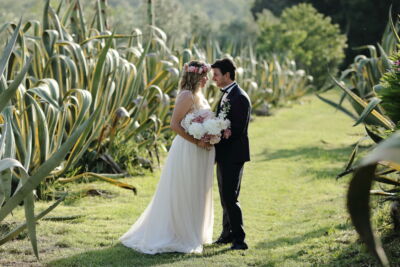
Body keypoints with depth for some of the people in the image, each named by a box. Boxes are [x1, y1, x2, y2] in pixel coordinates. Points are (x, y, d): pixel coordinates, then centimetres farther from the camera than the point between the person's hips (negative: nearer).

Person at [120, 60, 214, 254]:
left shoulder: (199, 95, 12)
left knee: (196, 194, 16)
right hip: (188, 150, -9)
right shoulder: (186, 96, -16)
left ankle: (193, 234, 27)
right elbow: (175, 125, -21)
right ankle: (177, 237, 8)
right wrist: (197, 141, -21)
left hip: (201, 153, 10)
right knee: (181, 195, 0)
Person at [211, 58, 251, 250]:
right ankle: (227, 234, 26)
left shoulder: (240, 98, -17)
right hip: (224, 154, 10)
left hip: (233, 155, -10)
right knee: (225, 197, 16)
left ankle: (239, 239, -4)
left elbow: (237, 130, -22)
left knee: (230, 198, -9)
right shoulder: (225, 95, 14)